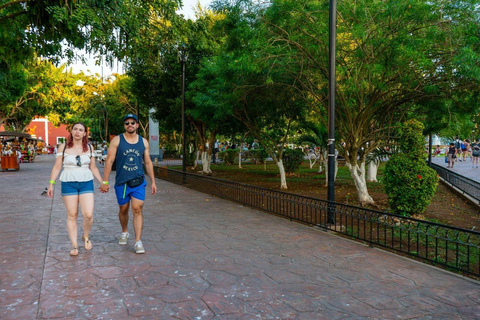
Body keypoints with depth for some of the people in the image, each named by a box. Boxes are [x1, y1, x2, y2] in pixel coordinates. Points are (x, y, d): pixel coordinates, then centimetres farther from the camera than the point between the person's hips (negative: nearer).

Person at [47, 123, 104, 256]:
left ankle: (86, 236, 18)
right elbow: (57, 167, 4)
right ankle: (74, 245, 11)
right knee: (72, 215, 1)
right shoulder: (63, 147, 3)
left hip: (86, 183, 1)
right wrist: (51, 184, -3)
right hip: (68, 183, -1)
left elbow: (93, 168, 13)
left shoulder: (89, 147, 8)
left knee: (88, 214, -11)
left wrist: (102, 182, 8)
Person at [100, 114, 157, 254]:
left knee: (137, 210, -8)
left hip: (138, 182, 0)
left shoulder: (143, 142, 6)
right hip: (121, 182, 0)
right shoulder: (117, 140, 0)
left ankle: (138, 241, -6)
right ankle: (124, 232, 40)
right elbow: (109, 161, -2)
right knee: (123, 209, 14)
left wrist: (153, 182, 9)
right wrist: (105, 182, -6)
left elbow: (148, 163, 11)